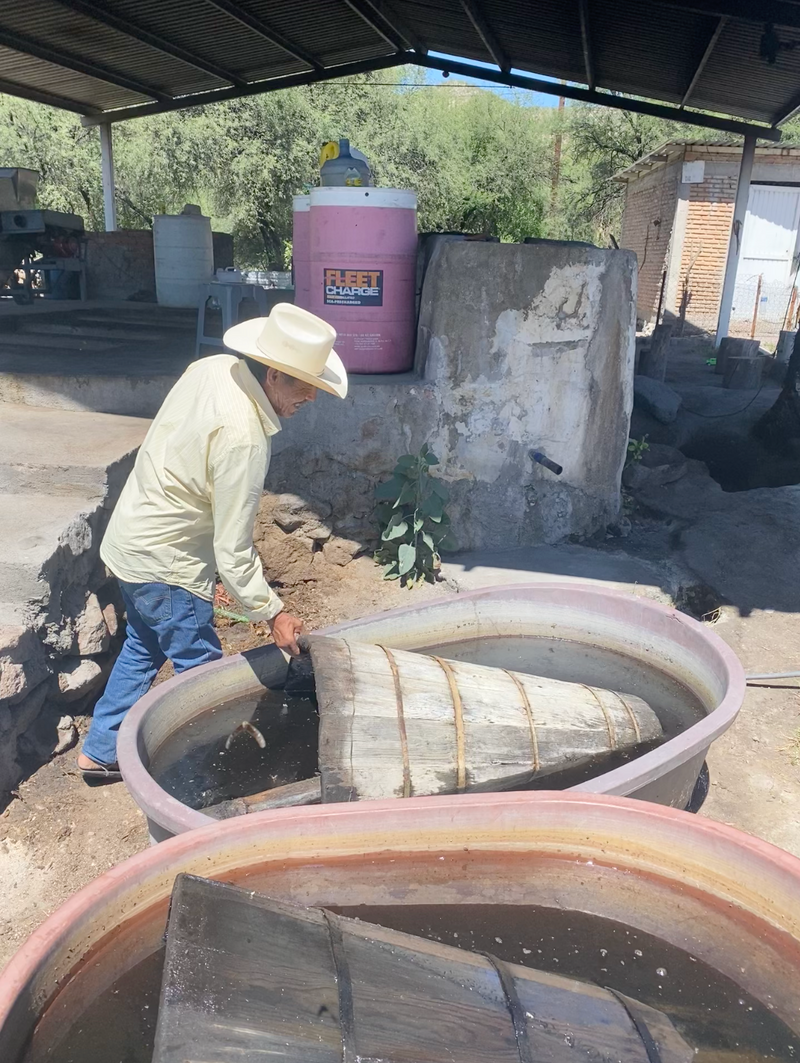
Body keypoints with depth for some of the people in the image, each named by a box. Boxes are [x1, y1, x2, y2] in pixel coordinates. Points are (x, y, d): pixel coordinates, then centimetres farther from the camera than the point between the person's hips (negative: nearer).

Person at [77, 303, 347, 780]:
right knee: (201, 670, 6)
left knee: (144, 647, 25)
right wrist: (273, 613, -18)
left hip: (133, 536, 10)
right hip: (165, 562, -10)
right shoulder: (244, 437, -32)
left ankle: (102, 751, 39)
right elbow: (234, 550, -27)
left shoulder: (214, 367, -6)